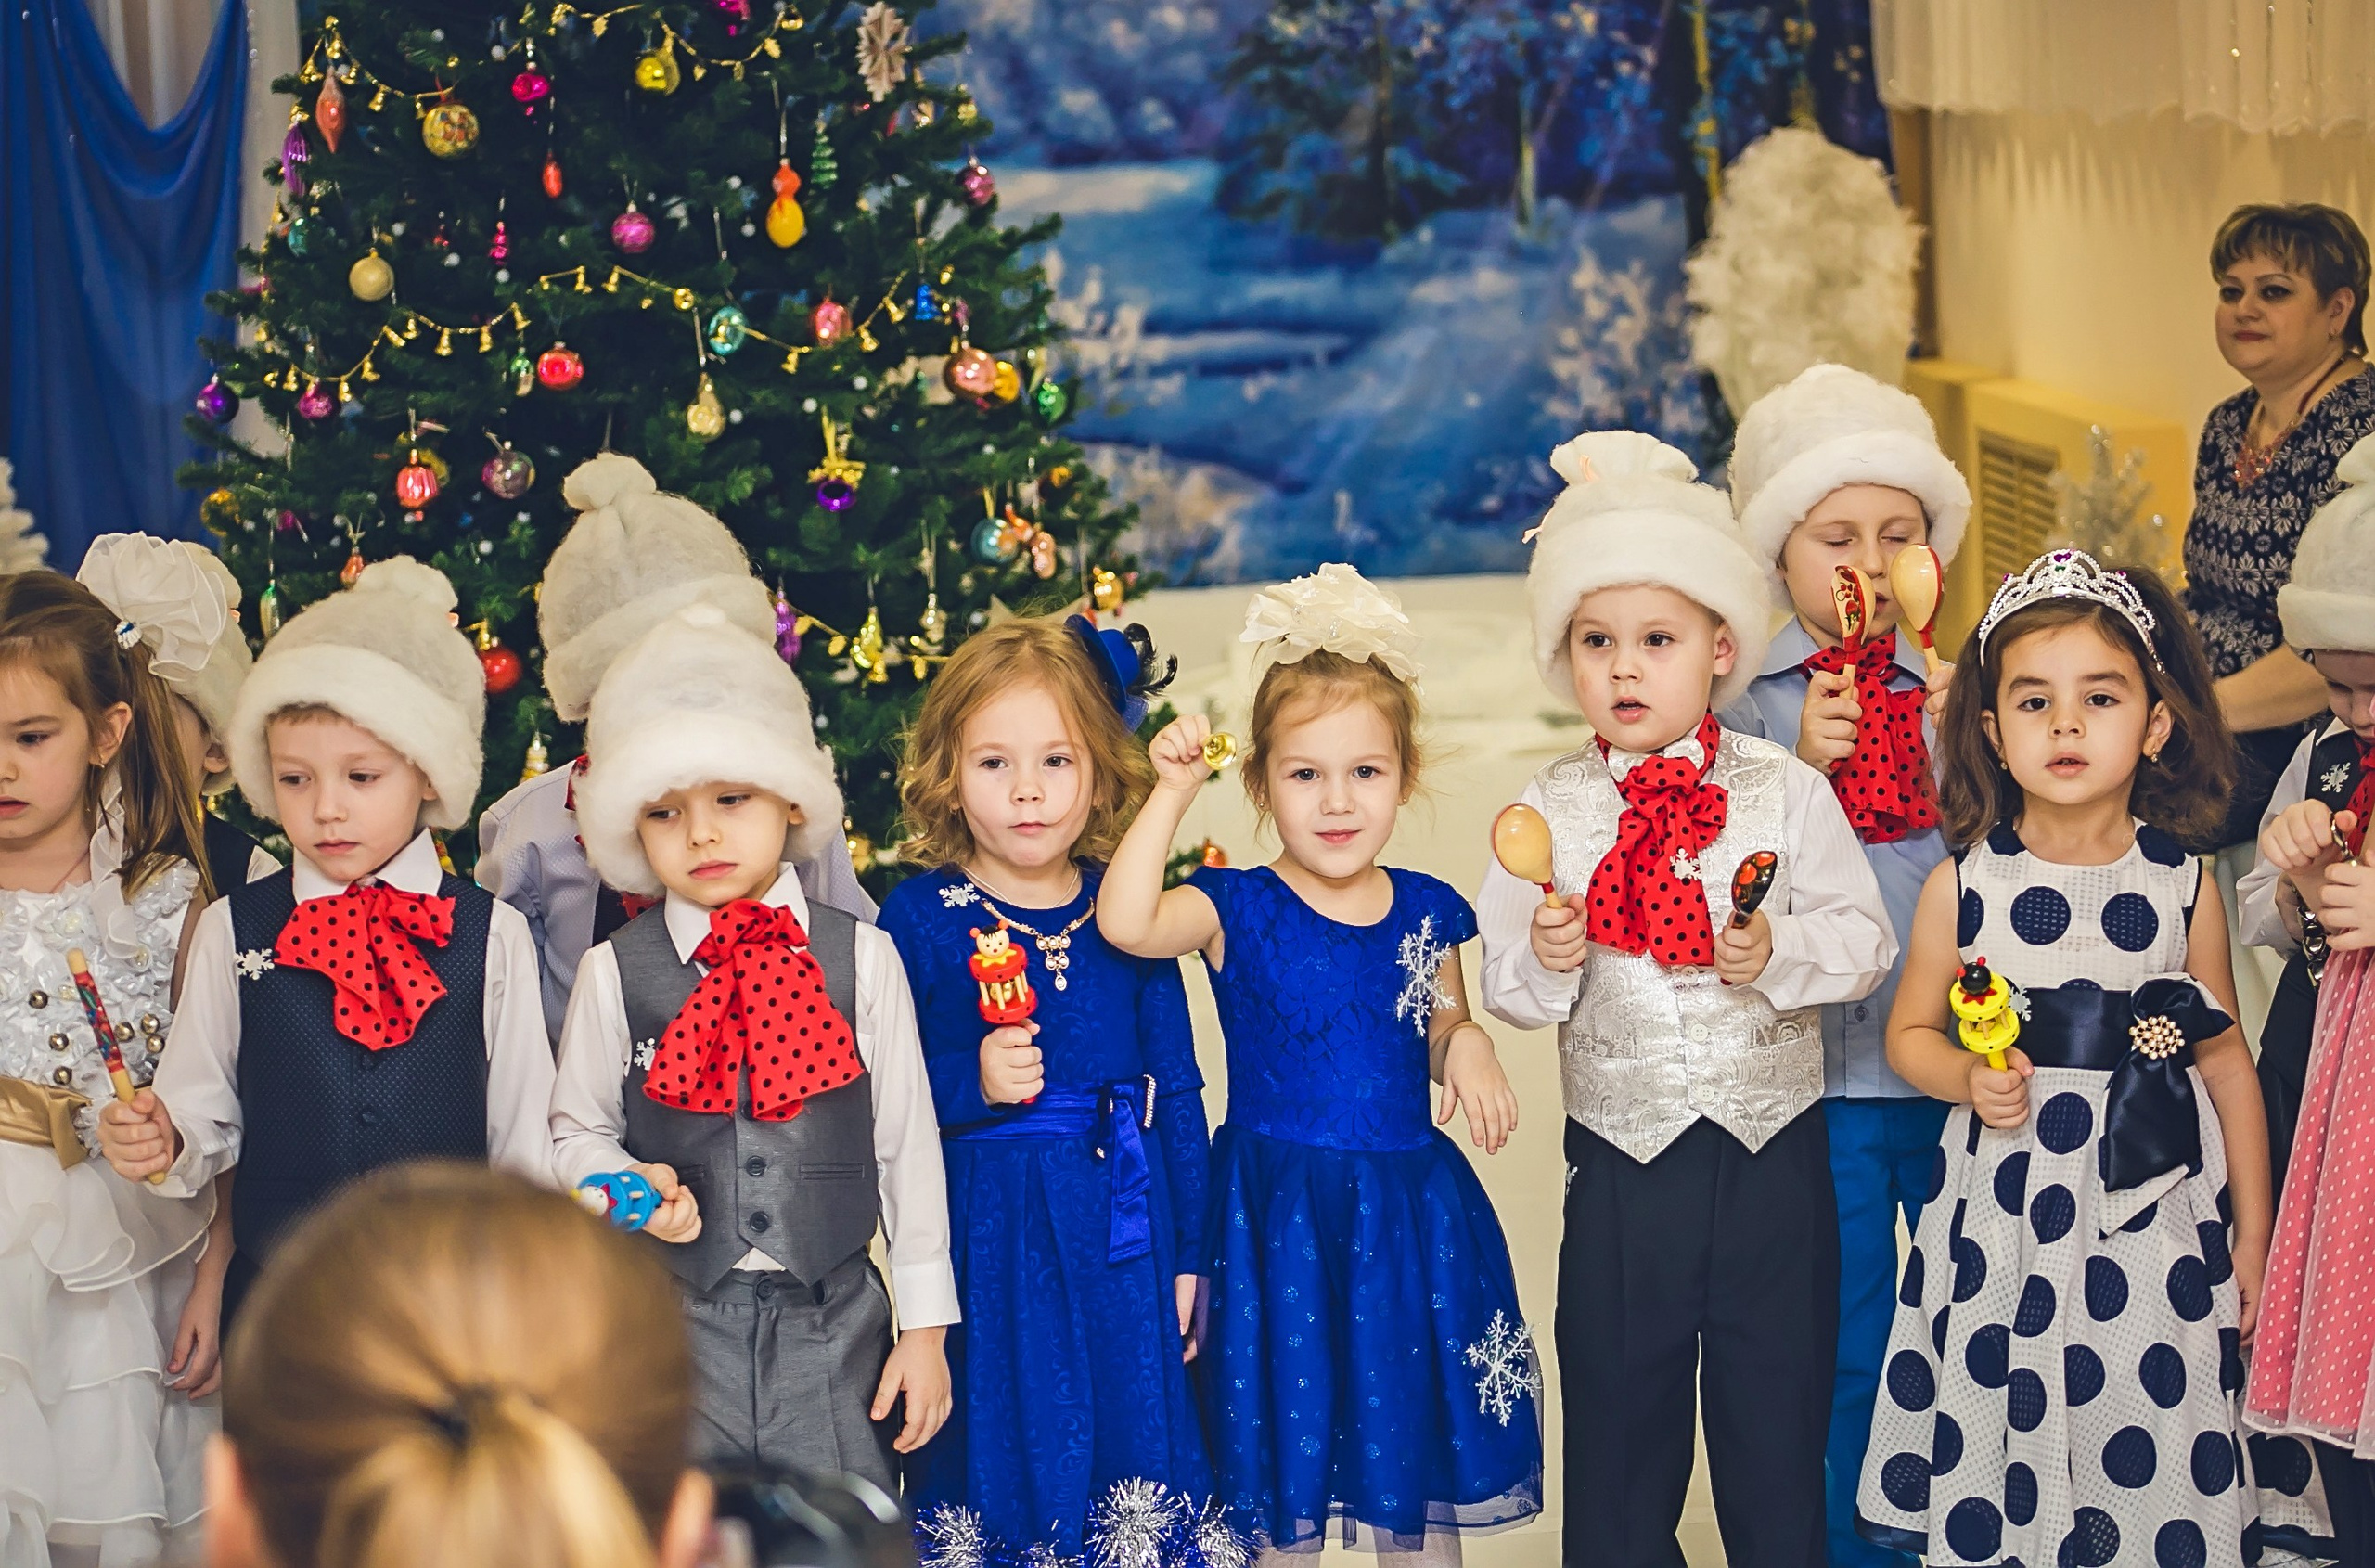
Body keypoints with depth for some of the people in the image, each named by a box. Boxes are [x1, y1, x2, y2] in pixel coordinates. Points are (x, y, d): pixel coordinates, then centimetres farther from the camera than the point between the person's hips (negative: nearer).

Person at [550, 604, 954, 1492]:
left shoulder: (862, 960, -1)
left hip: (834, 1324, 0)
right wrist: (631, 1186, -12)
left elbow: (906, 1143, 3)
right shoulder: (615, 972, -1)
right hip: (674, 1321, 0)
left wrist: (925, 1326, 4)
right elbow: (575, 1129, 10)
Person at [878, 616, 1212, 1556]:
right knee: (997, 1474, 5)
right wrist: (971, 1086, -22)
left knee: (1133, 1443, 8)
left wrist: (1188, 1257, 7)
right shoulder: (919, 917, -5)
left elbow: (1178, 1092, 7)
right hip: (984, 1232, -2)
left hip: (1121, 1234, 2)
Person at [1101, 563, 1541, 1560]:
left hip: (1410, 1213, 3)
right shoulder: (1236, 909, -8)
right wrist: (1172, 794, -27)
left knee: (1416, 1445, 11)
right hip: (1276, 1208, -2)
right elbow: (1123, 923, -27)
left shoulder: (1429, 913, 2)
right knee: (1282, 1449, 7)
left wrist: (1468, 1045, -7)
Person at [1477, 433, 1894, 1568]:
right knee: (1618, 1427, 10)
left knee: (1778, 1420, 9)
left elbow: (1866, 942, -3)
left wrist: (1779, 953, -21)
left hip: (1774, 1156, 0)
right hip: (1621, 1165, 1)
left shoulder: (1786, 791, -2)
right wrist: (1547, 961, -21)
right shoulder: (1552, 810, 0)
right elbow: (1506, 986, 1)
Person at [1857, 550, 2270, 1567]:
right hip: (2004, 1223, 0)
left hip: (2156, 1216, 0)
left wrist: (2252, 1238, 9)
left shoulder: (2182, 888, -2)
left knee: (2153, 1466, 3)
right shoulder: (1964, 888, -4)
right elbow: (1910, 1034, 9)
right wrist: (1969, 1079, -13)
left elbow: (2227, 1062, 6)